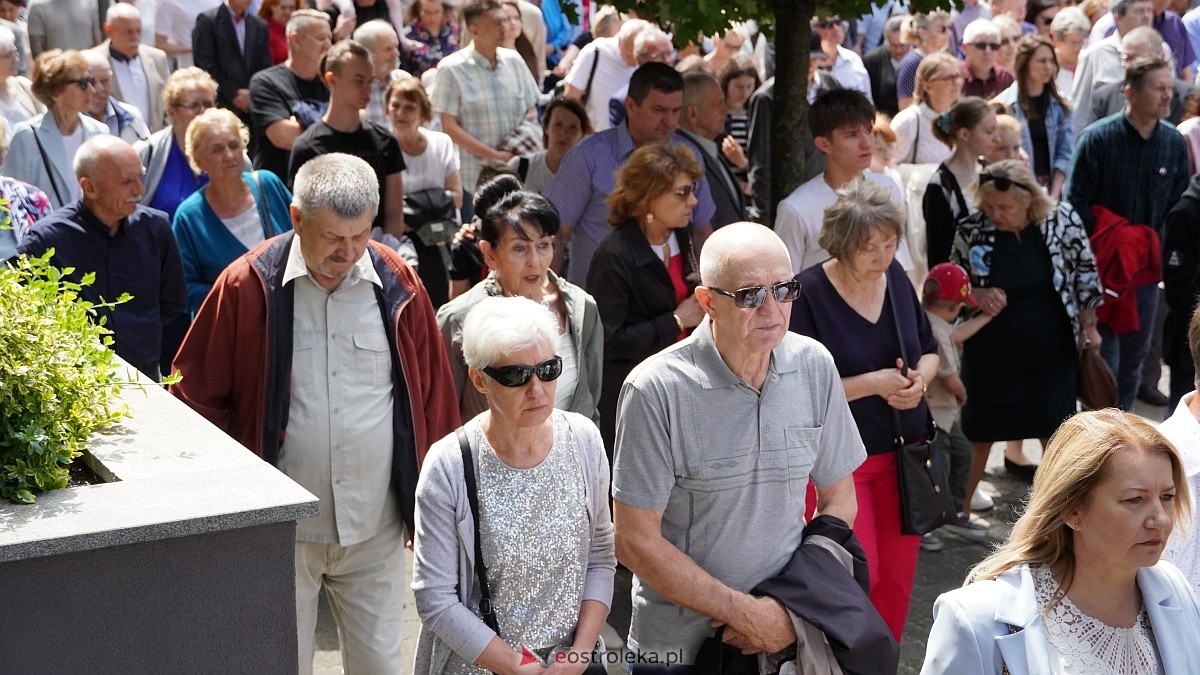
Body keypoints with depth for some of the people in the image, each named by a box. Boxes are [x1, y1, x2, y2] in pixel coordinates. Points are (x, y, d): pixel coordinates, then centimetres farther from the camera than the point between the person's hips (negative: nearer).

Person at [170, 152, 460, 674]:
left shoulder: (399, 286, -3)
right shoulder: (248, 287, -9)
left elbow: (434, 400, 6)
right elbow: (197, 397, -1)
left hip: (375, 531, 2)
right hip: (278, 529, -1)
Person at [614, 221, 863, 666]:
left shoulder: (815, 367, -6)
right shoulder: (656, 390, -19)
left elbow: (839, 499, 3)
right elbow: (636, 542, -16)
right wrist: (747, 613, -16)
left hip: (789, 630, 3)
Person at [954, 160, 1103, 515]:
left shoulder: (1062, 219, -12)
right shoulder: (971, 230, -13)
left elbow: (1085, 272, 1)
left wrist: (1089, 327, 5)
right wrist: (976, 295, -21)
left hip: (1052, 353, 1)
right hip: (990, 354, -1)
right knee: (979, 437, 8)